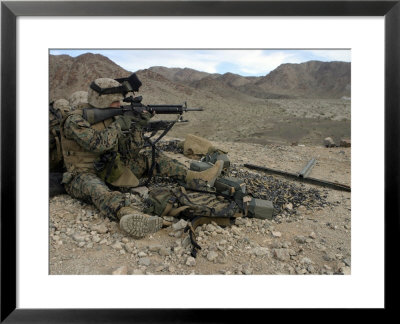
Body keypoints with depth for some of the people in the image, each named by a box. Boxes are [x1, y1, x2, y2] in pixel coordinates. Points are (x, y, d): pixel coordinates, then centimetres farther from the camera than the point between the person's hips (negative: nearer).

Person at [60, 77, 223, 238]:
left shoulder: (111, 118, 6)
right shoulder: (75, 120, -13)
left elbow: (132, 151, 4)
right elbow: (97, 144, -29)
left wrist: (137, 127, -9)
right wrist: (118, 125, -17)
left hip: (110, 171, 6)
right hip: (84, 175, -6)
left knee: (148, 157, -2)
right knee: (96, 188, -41)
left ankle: (197, 178, -11)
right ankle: (128, 216, -73)